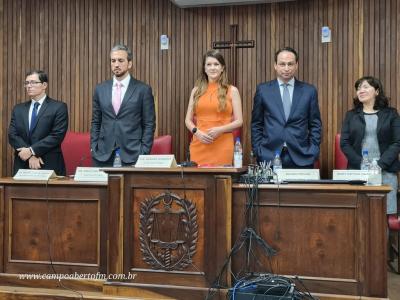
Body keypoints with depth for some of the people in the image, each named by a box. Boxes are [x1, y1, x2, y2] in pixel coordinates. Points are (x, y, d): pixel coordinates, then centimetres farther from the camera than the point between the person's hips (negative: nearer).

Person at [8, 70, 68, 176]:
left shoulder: (59, 107, -2)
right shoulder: (18, 109, 12)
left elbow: (57, 136, -11)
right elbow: (12, 135, 3)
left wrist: (31, 150, -15)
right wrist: (31, 156, -12)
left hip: (49, 166, -3)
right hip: (22, 165, 4)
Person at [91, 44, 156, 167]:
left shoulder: (143, 90, -1)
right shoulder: (100, 89, 9)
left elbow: (149, 124, -1)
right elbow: (95, 122, 13)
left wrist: (144, 154, -7)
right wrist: (93, 148, 5)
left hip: (132, 155, -3)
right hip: (103, 155, 3)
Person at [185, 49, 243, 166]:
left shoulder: (232, 91, 4)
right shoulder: (196, 90, 10)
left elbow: (239, 121, 1)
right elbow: (188, 120, 11)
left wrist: (220, 129, -14)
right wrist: (197, 131, -8)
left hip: (222, 146, -2)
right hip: (199, 145, 2)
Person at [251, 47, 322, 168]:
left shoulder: (309, 91, 6)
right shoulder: (263, 90, 5)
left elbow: (315, 125, 9)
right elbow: (256, 125, 8)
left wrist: (313, 152, 0)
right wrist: (258, 151, 1)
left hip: (301, 158, 1)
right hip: (269, 157, 0)